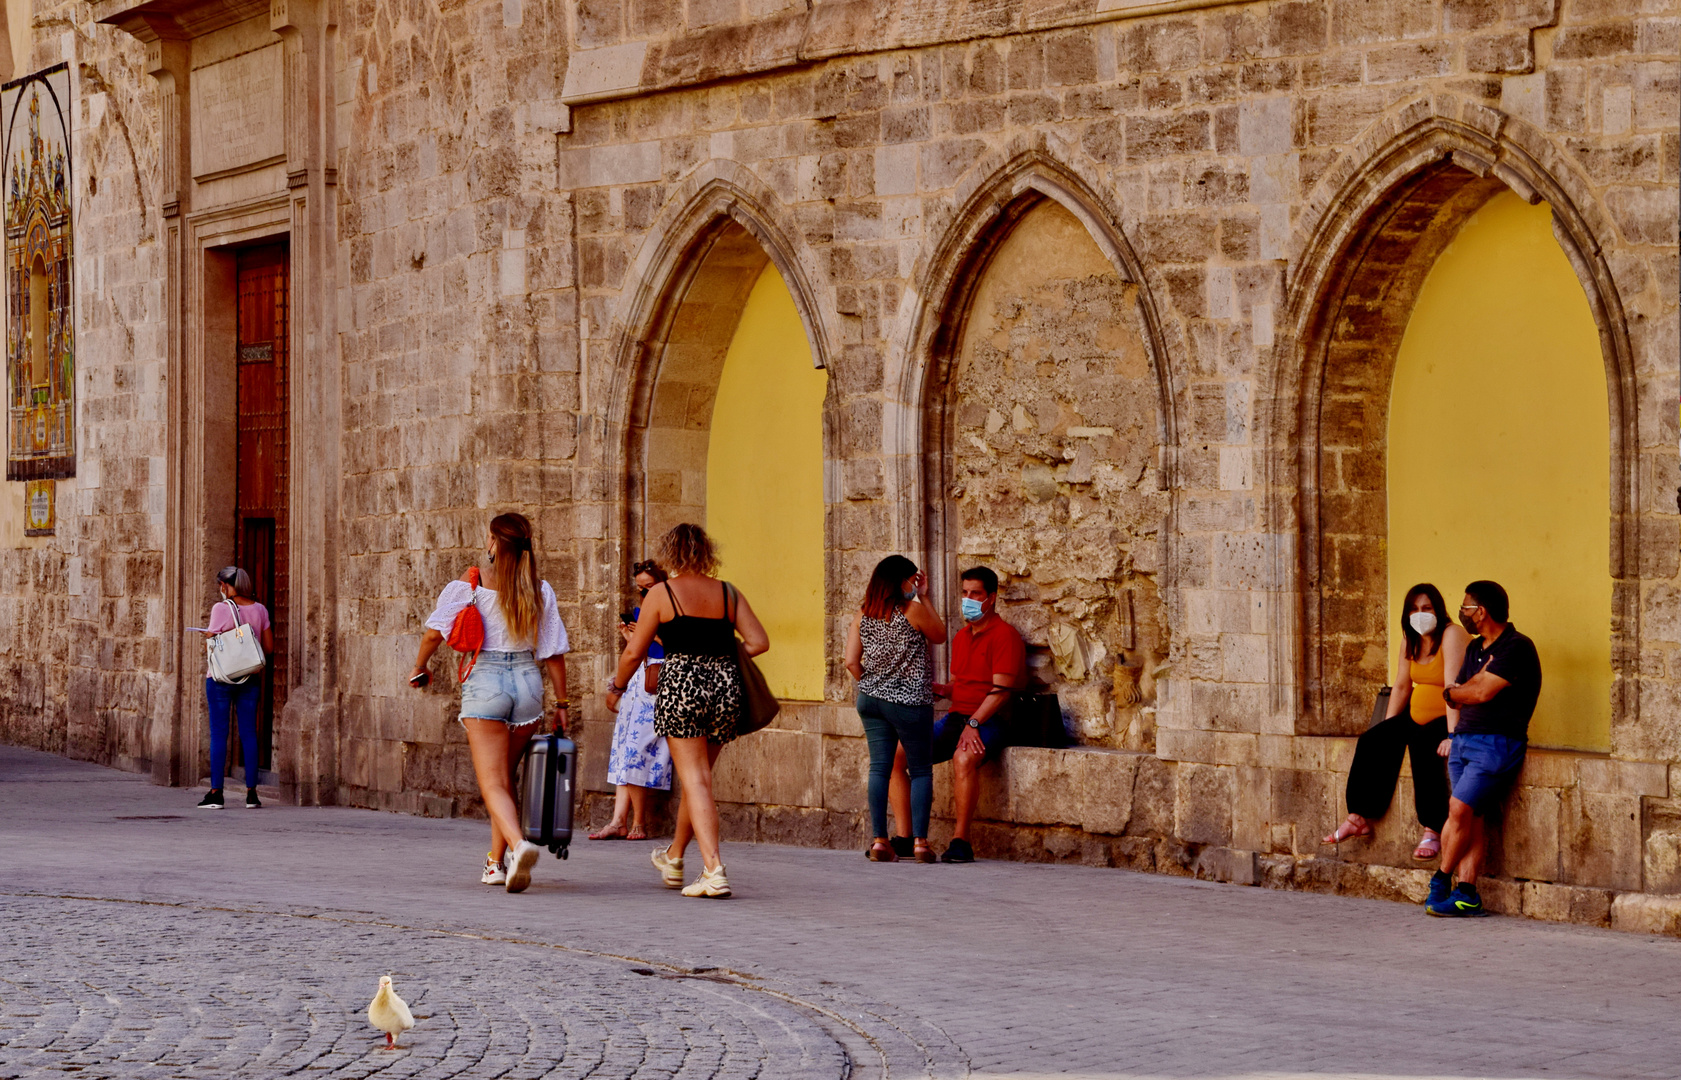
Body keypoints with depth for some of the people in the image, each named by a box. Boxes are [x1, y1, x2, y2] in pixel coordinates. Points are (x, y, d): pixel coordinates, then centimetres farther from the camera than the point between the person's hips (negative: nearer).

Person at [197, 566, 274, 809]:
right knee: (248, 733, 6)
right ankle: (251, 792, 5)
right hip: (250, 678, 4)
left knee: (218, 734, 1)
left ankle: (216, 792, -1)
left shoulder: (221, 609, -10)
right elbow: (269, 648, 5)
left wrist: (208, 633, 11)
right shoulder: (259, 610, 3)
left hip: (221, 677, -4)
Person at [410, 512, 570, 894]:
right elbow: (554, 652, 4)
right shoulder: (540, 591, 4)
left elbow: (434, 633, -8)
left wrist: (419, 668, 10)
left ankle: (518, 844, -34)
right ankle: (496, 862, 25)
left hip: (485, 680, -4)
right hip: (528, 680, 4)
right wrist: (561, 703, 11)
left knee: (492, 783, -7)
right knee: (504, 775, 20)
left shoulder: (469, 586, -3)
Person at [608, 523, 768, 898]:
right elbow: (759, 642, 4)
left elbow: (634, 653, 3)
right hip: (726, 686, 4)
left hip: (681, 685, -4)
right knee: (697, 777, 19)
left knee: (696, 780, -4)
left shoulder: (661, 594, 0)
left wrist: (617, 688, 20)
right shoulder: (728, 593, 9)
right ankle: (674, 859, 36)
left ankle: (714, 870, -17)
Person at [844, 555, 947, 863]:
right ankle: (920, 841, -2)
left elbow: (851, 662, 0)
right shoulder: (913, 610, -10)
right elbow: (940, 636, 8)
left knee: (879, 768, 5)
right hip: (910, 701, -5)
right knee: (921, 770, 5)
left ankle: (879, 841, 1)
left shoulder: (861, 616, 3)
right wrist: (922, 598, 7)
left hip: (871, 700, 5)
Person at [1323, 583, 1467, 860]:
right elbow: (1401, 686, 14)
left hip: (1447, 719, -8)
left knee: (1422, 747, -34)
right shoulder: (1411, 639, 9)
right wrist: (1387, 729, 6)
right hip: (1417, 717, 8)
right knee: (1372, 741, -10)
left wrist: (1452, 736, -32)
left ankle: (1432, 831, -32)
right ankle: (1360, 818, -7)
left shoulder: (1451, 635, -16)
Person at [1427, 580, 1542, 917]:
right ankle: (1466, 895, -6)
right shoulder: (1475, 649, 19)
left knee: (1461, 809, -15)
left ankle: (1441, 881, -1)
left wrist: (1453, 691, 1)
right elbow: (1456, 694, 20)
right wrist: (1461, 691, -2)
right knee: (1471, 817, -2)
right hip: (1463, 738, 8)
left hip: (1497, 743, -8)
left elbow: (1482, 692, -17)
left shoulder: (1517, 647, -10)